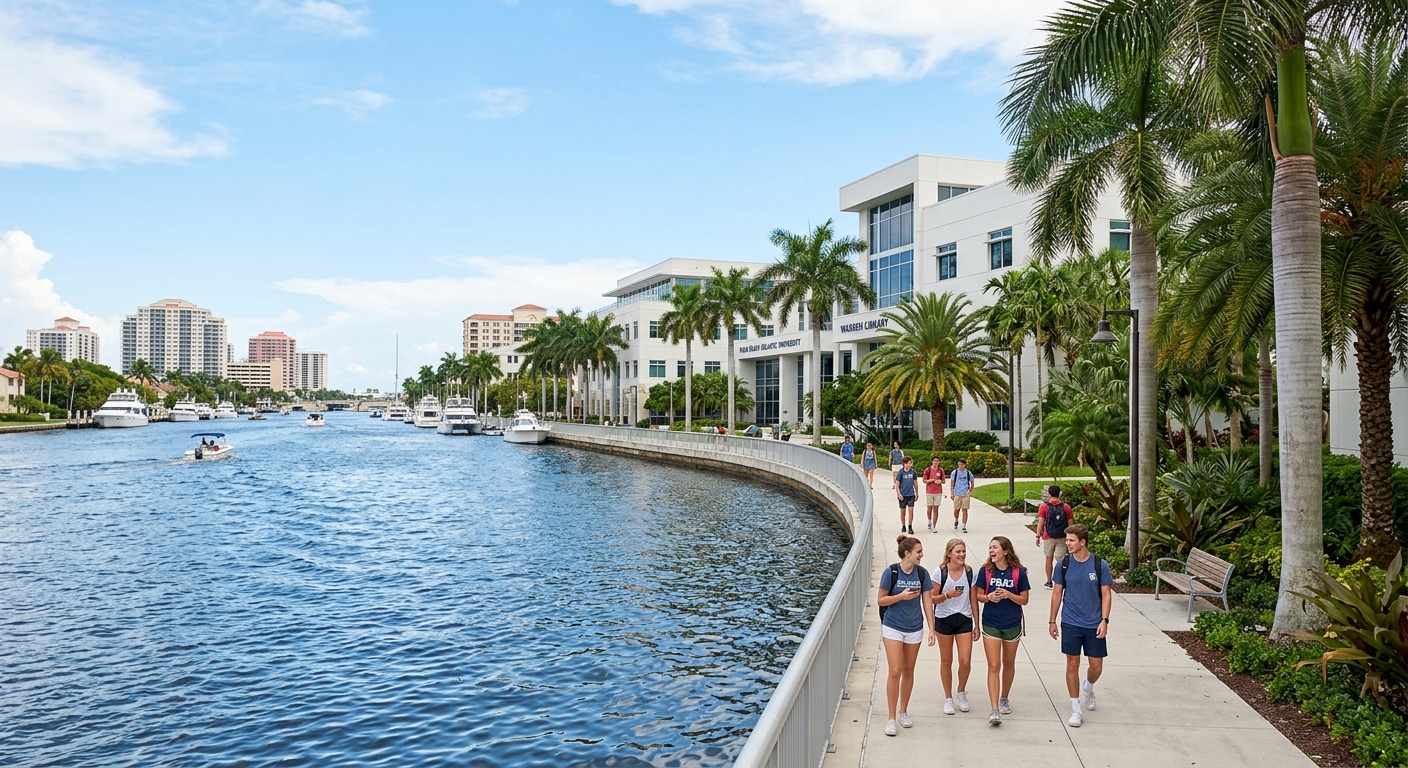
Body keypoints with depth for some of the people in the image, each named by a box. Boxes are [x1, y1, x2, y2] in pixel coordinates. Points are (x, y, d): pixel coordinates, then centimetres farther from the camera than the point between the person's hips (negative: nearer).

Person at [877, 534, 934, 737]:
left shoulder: (922, 573, -3)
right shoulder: (891, 572, -13)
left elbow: (927, 601, 0)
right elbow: (880, 600, -8)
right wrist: (901, 596, -22)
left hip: (914, 629, 4)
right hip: (893, 628, -4)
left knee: (908, 671, 13)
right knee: (895, 671, -8)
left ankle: (903, 712, 29)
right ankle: (891, 718, 2)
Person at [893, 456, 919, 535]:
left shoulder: (913, 472, 2)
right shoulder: (900, 472, -6)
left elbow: (915, 483, 12)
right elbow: (897, 484, -5)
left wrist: (917, 494, 16)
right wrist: (899, 494, -13)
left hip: (911, 495, 1)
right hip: (903, 495, -1)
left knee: (911, 510, -7)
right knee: (903, 511, 8)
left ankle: (910, 527, -1)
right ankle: (903, 527, 23)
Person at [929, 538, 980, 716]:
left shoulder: (969, 572, -2)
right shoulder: (940, 572, -8)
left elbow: (973, 600, 3)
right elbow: (933, 598, -4)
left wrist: (977, 625, 4)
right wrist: (948, 595, -24)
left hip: (964, 620, 1)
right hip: (944, 620, -1)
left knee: (965, 661, -5)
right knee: (947, 661, 8)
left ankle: (962, 692, 23)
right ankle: (948, 698, 24)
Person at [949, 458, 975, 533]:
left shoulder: (968, 473, 2)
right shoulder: (955, 472, 2)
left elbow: (972, 483, 14)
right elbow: (952, 484, 5)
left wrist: (970, 492, 8)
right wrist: (951, 493, -1)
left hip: (966, 494, -1)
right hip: (957, 494, 1)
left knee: (965, 510, -3)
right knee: (956, 510, 6)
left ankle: (964, 526, 1)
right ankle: (956, 521, 35)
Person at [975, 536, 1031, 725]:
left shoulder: (1018, 572, -9)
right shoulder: (986, 571, -6)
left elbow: (1024, 599, -4)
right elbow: (979, 595, 1)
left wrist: (1008, 595, -21)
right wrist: (989, 597, -20)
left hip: (1012, 625, 1)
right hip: (991, 624, -1)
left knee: (1008, 664, 17)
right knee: (993, 665, -6)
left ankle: (1004, 698, 38)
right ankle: (995, 710, -8)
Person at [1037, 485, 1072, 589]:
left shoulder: (1044, 506, -6)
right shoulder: (1066, 507, -1)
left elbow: (1040, 523, -8)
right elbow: (1070, 524, 1)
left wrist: (1038, 536, -1)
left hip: (1048, 537, -1)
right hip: (1062, 538, 1)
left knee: (1049, 559, 11)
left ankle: (1049, 582, 18)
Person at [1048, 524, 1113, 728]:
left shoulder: (1100, 565, -9)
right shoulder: (1064, 564, -5)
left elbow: (1106, 594, -3)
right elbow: (1057, 593, 3)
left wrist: (1104, 620, -12)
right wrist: (1052, 621, 4)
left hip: (1094, 625, 0)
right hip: (1070, 624, 1)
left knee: (1096, 666, 6)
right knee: (1072, 664, 4)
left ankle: (1088, 687, 40)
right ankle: (1075, 709, 15)